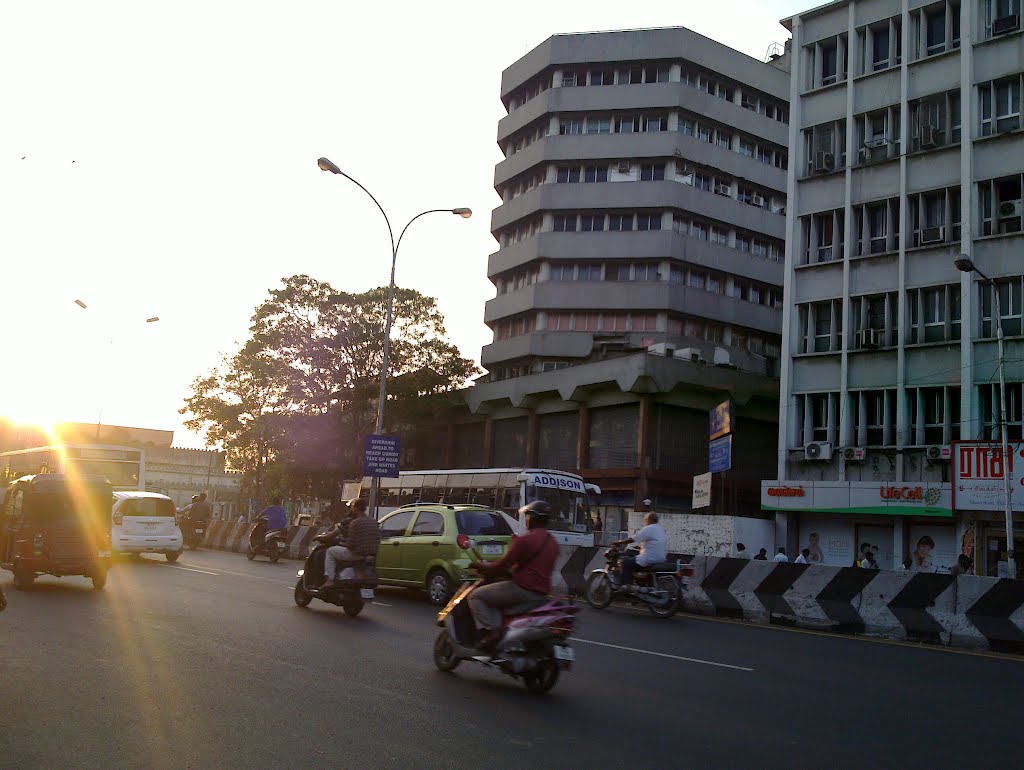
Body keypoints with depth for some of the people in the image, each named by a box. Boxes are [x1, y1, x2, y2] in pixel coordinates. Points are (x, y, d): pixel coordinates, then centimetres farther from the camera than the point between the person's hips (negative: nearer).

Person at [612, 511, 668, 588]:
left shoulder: (649, 529, -12)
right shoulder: (661, 529, 15)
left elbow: (632, 539, -13)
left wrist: (619, 542, -4)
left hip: (650, 559, -10)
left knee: (625, 563, -3)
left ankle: (627, 586, -11)